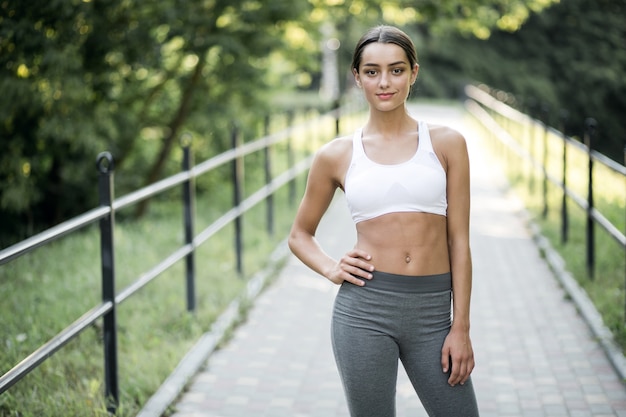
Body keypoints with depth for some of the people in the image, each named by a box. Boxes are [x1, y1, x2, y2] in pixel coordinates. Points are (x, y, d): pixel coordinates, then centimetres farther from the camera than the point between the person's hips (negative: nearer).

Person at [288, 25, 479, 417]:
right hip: (364, 309, 0)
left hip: (432, 311, 1)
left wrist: (461, 328, -1)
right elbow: (300, 235, 16)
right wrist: (331, 269, -3)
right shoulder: (337, 155, 4)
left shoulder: (446, 143, 4)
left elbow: (459, 241, 2)